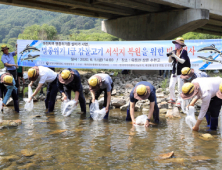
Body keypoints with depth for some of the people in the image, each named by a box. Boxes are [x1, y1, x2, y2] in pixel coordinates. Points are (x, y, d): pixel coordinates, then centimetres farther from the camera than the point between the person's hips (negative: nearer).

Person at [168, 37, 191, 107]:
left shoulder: (184, 52, -8)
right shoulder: (174, 51, 5)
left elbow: (182, 61, -18)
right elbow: (170, 61, 3)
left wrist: (175, 56, -26)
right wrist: (170, 56, -16)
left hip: (181, 73, -5)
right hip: (174, 72, 5)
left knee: (180, 88, -6)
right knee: (171, 86, 4)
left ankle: (179, 101, 5)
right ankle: (172, 99, 22)